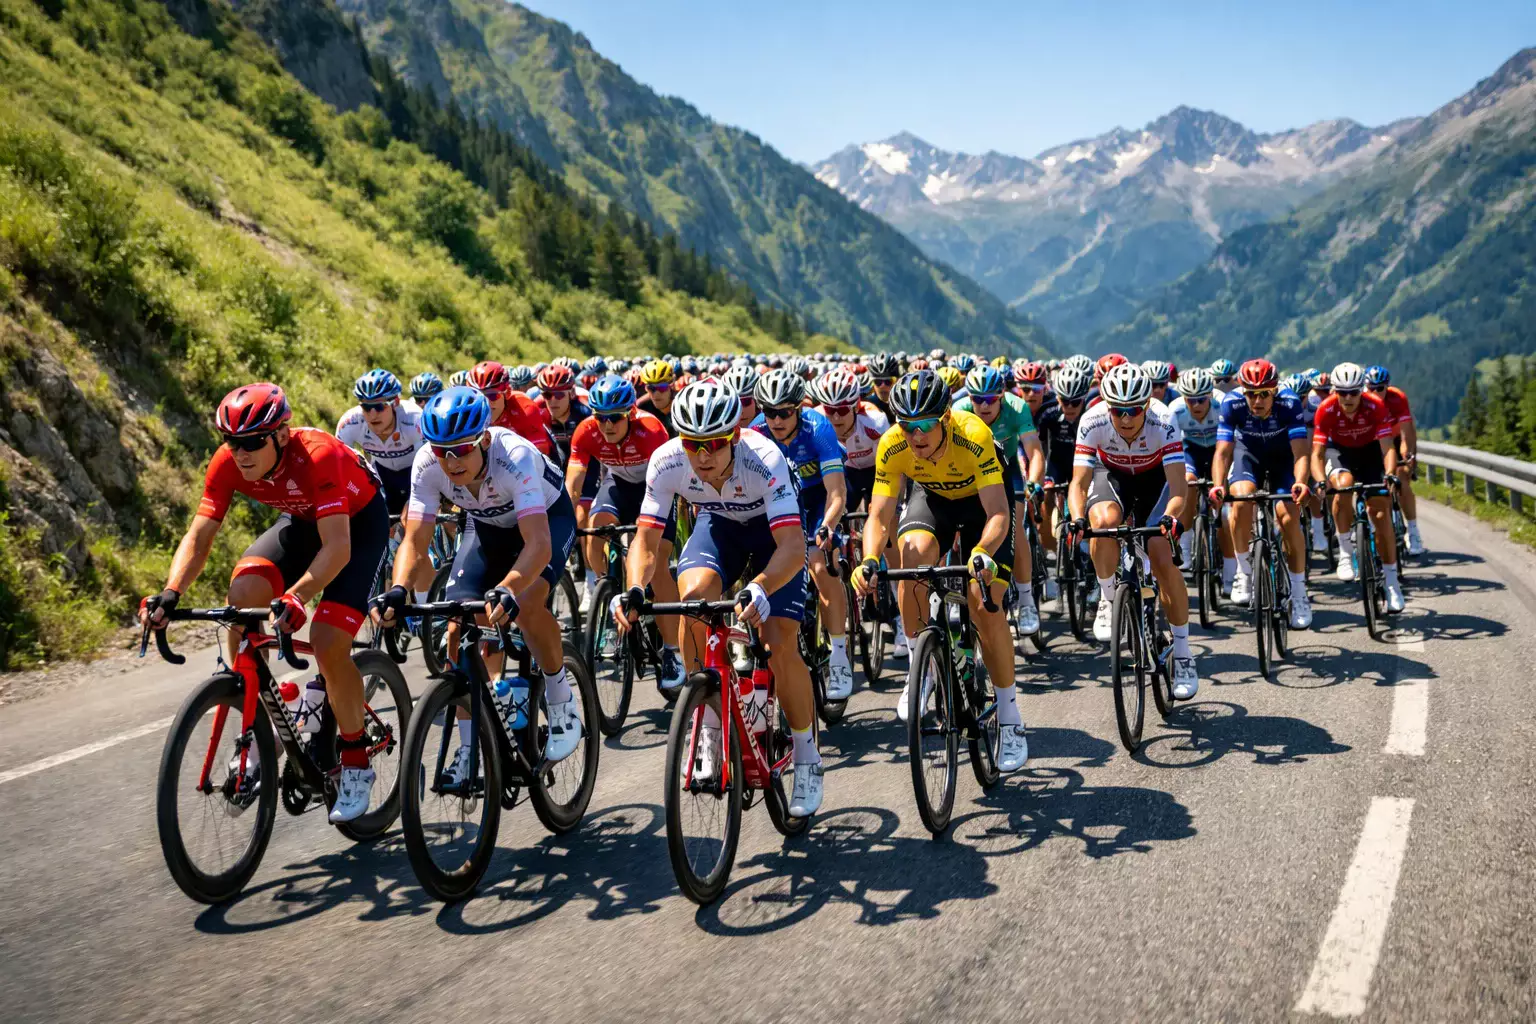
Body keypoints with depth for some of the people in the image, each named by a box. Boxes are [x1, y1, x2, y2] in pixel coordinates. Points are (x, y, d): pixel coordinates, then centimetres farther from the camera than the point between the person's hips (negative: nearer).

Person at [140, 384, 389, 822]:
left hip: (359, 521, -6)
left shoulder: (317, 456, -37)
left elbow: (338, 547, -43)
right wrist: (170, 594, -37)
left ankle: (356, 764, 0)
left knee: (328, 644, -21)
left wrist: (296, 596, -57)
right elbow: (199, 536, -20)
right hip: (302, 520, 6)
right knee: (242, 596, -21)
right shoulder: (228, 463, -21)